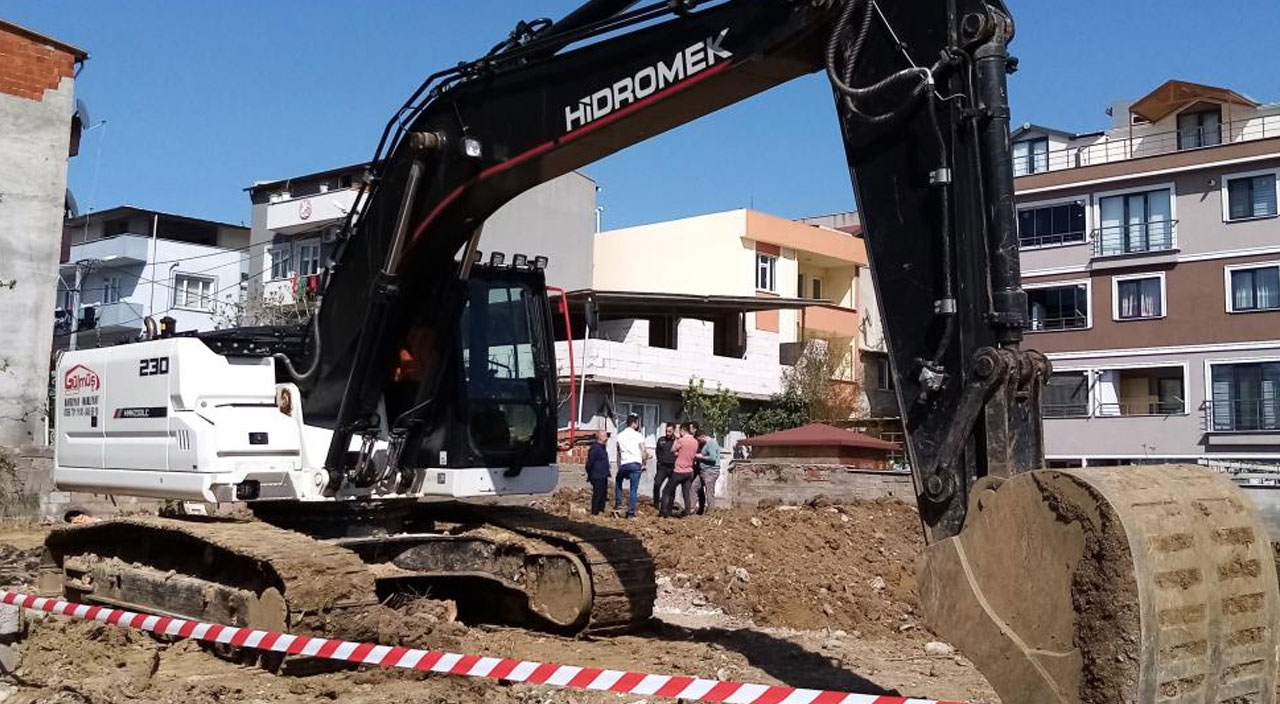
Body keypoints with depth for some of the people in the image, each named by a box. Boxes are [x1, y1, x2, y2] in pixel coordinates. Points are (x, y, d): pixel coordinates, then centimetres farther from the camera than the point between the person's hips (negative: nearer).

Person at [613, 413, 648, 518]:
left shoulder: (620, 436, 9)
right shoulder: (638, 435, -2)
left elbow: (618, 453, 12)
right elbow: (643, 451, -4)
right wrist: (643, 464, 5)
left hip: (623, 464, 3)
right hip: (636, 464, -3)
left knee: (618, 481, 29)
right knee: (634, 489, 1)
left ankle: (618, 503, 22)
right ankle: (631, 512, 0)